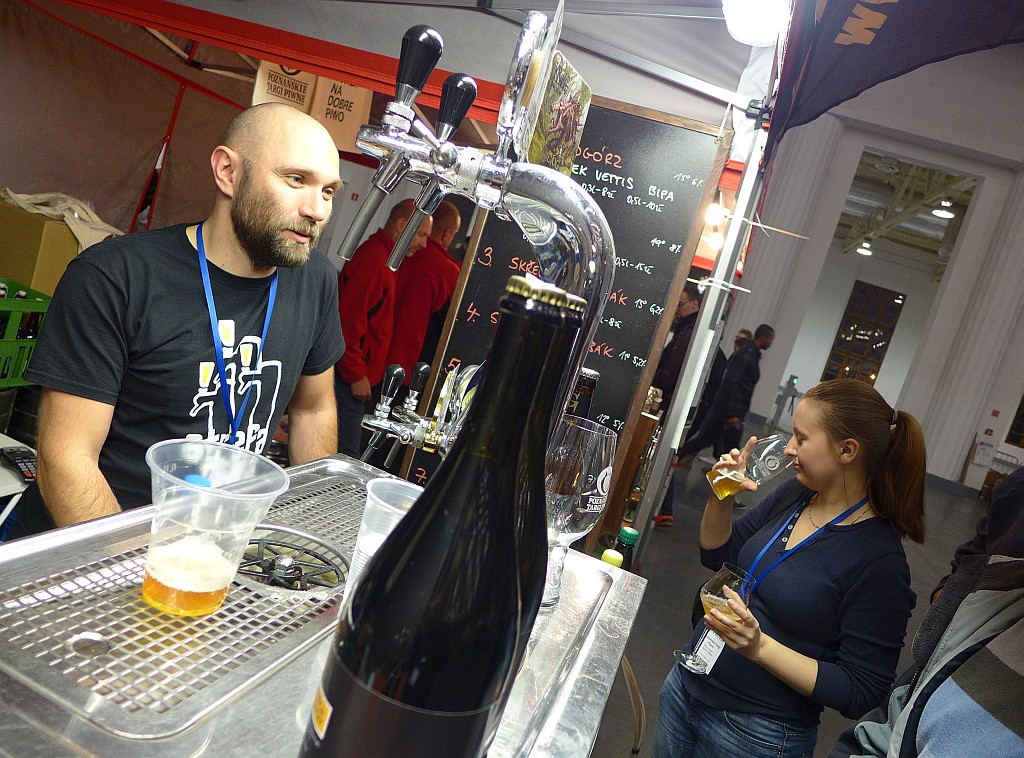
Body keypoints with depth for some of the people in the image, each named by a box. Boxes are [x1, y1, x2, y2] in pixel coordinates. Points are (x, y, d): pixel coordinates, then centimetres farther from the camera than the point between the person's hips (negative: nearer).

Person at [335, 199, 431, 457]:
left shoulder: (381, 257, 17)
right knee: (345, 457, -6)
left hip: (356, 376, 10)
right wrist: (357, 375, -17)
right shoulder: (374, 260, -15)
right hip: (353, 379, -10)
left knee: (345, 452, 14)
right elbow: (348, 320, -21)